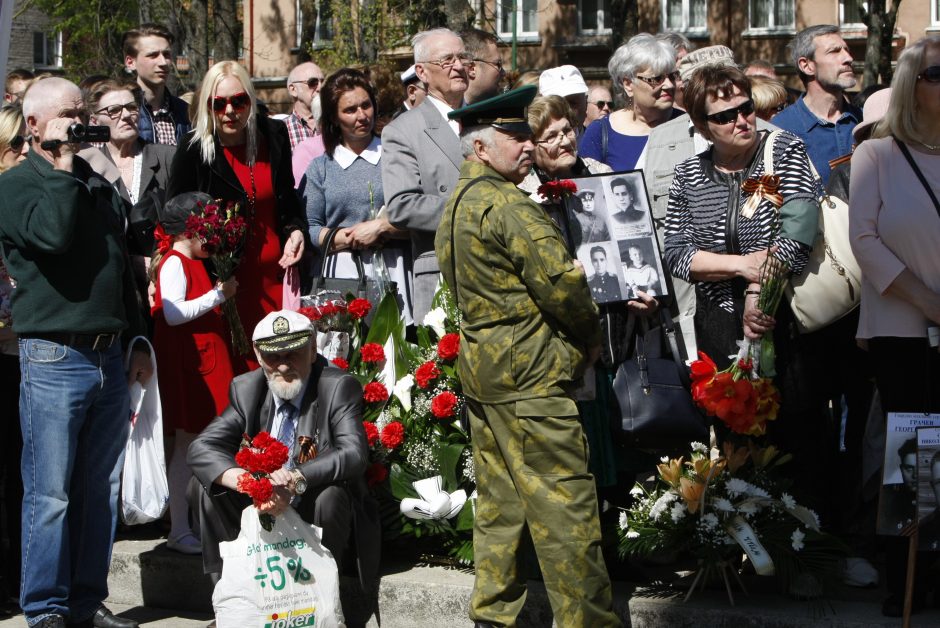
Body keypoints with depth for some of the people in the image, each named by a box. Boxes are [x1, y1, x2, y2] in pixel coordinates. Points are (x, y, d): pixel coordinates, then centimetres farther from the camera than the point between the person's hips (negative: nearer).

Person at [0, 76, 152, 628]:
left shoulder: (100, 186, 17)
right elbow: (52, 233, -24)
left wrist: (137, 341, 19)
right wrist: (63, 167, -13)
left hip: (111, 357, 6)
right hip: (54, 359, -6)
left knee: (102, 489, 10)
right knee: (51, 494, -4)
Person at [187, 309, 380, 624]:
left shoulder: (339, 387, -14)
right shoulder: (246, 389, -2)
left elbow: (355, 454, -29)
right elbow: (201, 448, -11)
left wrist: (296, 479, -47)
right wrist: (247, 480, -34)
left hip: (316, 515, -4)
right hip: (262, 512, 4)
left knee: (331, 495, -35)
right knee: (205, 487, -15)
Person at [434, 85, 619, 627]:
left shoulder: (456, 206, 16)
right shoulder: (508, 206, -15)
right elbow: (561, 282, -21)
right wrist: (590, 333, -3)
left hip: (480, 366, 10)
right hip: (528, 373, -10)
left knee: (499, 499, 15)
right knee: (564, 502, -6)